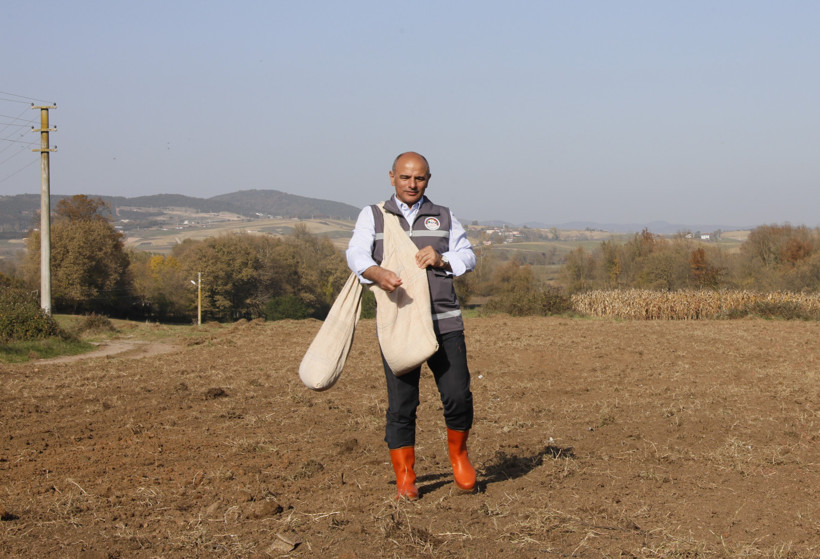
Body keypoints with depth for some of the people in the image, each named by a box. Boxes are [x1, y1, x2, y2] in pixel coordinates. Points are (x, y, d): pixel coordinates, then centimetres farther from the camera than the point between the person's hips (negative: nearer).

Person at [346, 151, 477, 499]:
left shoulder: (443, 217, 17)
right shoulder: (373, 217, 9)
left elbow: (468, 257, 13)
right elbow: (356, 254, -7)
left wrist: (442, 259, -9)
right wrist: (377, 273, -30)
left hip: (445, 323, 1)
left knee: (458, 395, -6)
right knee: (401, 405, -2)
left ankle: (458, 454, 21)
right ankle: (405, 480, 9)